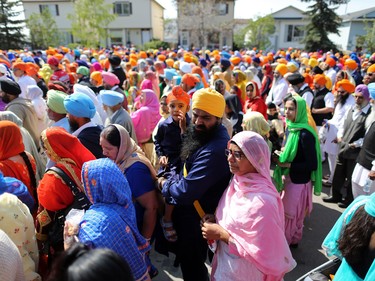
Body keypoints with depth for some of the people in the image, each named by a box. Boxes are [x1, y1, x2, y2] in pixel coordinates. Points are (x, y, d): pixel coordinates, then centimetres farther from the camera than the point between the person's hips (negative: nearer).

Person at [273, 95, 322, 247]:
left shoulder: (305, 134, -25)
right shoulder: (290, 127, 0)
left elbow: (312, 164, -23)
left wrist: (286, 164, -20)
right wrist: (280, 156, -3)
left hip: (299, 180, -8)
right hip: (289, 177, 8)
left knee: (290, 212, 10)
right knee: (288, 210, 21)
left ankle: (288, 240, 32)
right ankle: (292, 239, 41)